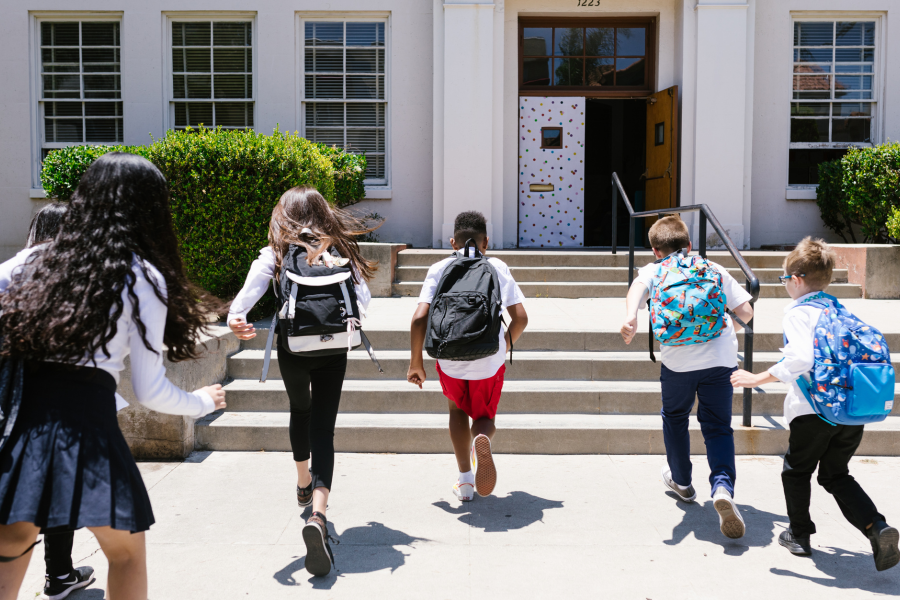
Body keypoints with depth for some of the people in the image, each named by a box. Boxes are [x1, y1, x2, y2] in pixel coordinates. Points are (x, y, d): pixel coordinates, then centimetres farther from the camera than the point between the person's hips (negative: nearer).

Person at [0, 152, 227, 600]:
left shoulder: (39, 258, 11)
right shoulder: (144, 277, -1)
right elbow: (149, 391, -1)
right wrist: (202, 403, 17)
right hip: (86, 415, -4)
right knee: (126, 553, 16)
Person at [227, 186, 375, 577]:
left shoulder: (276, 254, -1)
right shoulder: (340, 250, 3)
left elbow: (251, 290, -19)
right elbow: (363, 299, 1)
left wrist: (237, 317, -34)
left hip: (293, 349, 1)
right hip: (333, 351, -1)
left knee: (300, 410, 29)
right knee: (323, 429, -1)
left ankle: (304, 483, 49)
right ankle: (318, 514, -22)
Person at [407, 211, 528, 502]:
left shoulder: (439, 269, 3)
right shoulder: (498, 267, 4)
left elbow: (420, 318, -7)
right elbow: (520, 317, -1)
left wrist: (416, 362, 3)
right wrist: (506, 344, 18)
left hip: (450, 358, 0)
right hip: (489, 360, 0)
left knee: (458, 409, 28)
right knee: (484, 417, 21)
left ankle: (465, 481, 23)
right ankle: (481, 438, -17)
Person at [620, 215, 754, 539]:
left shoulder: (654, 270, 14)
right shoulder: (714, 269, 18)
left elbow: (638, 287, -11)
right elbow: (746, 312, 12)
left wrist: (630, 319, -27)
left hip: (678, 358, -1)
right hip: (721, 357, 1)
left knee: (675, 417, 24)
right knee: (718, 427, 9)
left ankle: (681, 481, 40)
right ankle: (723, 486, -16)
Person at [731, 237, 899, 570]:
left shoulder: (798, 312, -9)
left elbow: (802, 358, -24)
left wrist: (759, 378, -19)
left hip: (815, 410, -6)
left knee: (796, 470, 17)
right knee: (836, 474, 20)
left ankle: (799, 535, 28)